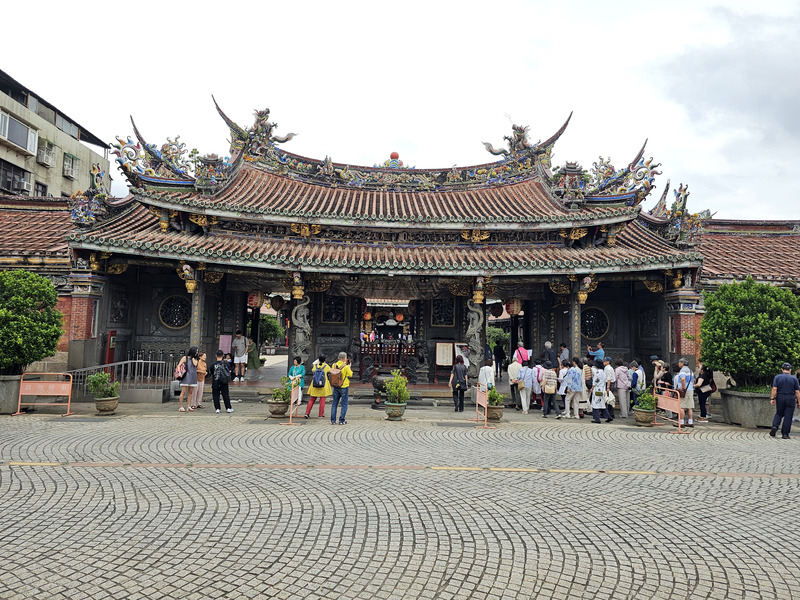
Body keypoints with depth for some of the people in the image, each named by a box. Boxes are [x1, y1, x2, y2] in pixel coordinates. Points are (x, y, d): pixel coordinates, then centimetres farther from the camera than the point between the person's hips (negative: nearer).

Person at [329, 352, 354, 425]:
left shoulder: (334, 365, -5)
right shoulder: (346, 367, -18)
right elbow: (350, 375, -8)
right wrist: (349, 367, 6)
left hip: (335, 387, 4)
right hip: (344, 387, -4)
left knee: (334, 403, 13)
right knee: (344, 404, 7)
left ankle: (333, 420, 14)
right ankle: (342, 420, 7)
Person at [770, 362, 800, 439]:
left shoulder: (777, 377, 0)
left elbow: (774, 389, -7)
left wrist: (772, 398, -4)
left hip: (780, 398, 1)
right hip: (791, 399, -1)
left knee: (779, 414, 17)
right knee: (788, 417, 3)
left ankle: (775, 426, -5)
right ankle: (785, 434, 3)